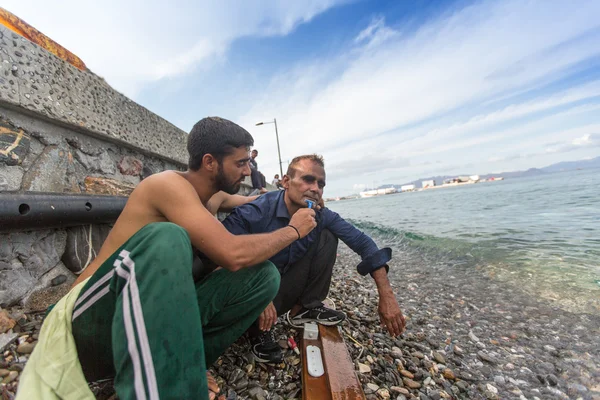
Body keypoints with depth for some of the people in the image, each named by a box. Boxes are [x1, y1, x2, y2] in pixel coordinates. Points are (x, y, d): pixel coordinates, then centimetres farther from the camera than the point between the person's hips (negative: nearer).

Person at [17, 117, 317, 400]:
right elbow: (233, 254, -30)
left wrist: (258, 295, 0)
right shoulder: (170, 184, -18)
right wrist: (293, 230, -14)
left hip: (157, 313, 7)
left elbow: (223, 261, 14)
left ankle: (177, 365, -12)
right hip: (96, 316, -7)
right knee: (166, 237, -38)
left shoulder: (208, 200, 6)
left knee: (265, 275, -8)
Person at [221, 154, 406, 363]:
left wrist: (386, 296, -19)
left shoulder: (321, 215, -14)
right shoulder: (255, 212, -28)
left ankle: (306, 306, 0)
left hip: (287, 281, 4)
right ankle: (258, 328, 0)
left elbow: (362, 242, -13)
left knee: (327, 237, -10)